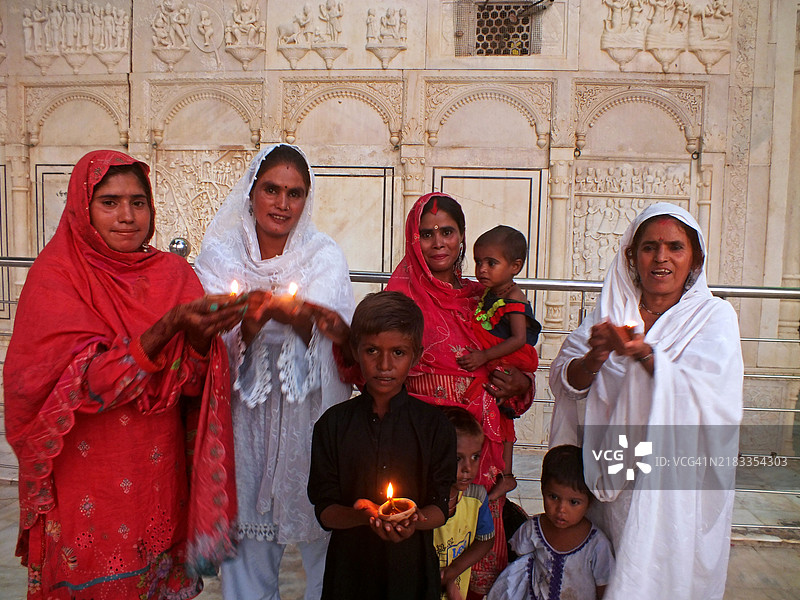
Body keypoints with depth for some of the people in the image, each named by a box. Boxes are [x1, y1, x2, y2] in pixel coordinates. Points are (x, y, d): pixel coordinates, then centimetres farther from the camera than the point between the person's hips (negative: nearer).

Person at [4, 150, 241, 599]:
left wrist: (202, 336, -26)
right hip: (87, 483, -2)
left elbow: (194, 384, -6)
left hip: (160, 475, 3)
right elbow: (87, 384, -19)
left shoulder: (174, 272, 0)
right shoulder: (54, 276, -8)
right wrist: (169, 327, -30)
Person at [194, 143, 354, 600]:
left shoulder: (325, 255, 0)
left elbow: (340, 343, -9)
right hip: (244, 417, 0)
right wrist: (251, 321, -27)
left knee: (320, 525, 8)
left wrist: (302, 319, -29)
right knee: (248, 527, 9)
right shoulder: (221, 252, 1)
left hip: (310, 415, 0)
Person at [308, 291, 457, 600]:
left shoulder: (435, 424, -7)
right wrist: (362, 515, -24)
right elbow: (324, 511, -6)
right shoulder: (333, 423, -6)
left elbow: (440, 509, -4)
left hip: (412, 563, 0)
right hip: (350, 563, 1)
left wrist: (414, 520, -24)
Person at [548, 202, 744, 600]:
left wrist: (645, 354, -32)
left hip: (676, 482, -2)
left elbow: (703, 396, -18)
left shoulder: (713, 316, -3)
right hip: (611, 475, 3)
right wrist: (596, 357, -22)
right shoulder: (610, 311, 4)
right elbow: (565, 381, -3)